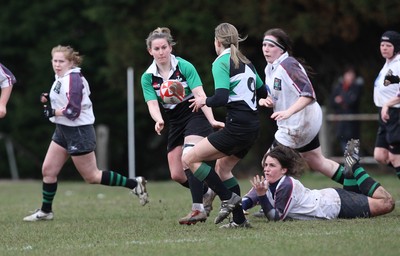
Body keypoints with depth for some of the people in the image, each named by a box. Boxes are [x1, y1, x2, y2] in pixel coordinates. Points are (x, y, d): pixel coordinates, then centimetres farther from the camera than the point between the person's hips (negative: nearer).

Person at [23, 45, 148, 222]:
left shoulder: (72, 79, -20)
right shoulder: (60, 78, 9)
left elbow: (73, 111, -26)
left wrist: (53, 112, -13)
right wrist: (48, 100, 1)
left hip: (79, 132, -9)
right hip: (63, 131, 9)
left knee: (91, 176, -1)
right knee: (48, 170, 7)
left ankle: (135, 184, 8)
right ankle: (45, 211, 18)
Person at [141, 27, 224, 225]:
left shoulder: (184, 67, -12)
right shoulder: (148, 77, -1)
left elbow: (200, 94, -20)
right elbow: (152, 104, -10)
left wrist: (211, 120, -34)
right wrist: (158, 120, -34)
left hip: (195, 116, -6)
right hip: (175, 123, 6)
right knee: (177, 175, 1)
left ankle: (198, 209, -28)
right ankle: (207, 191, 29)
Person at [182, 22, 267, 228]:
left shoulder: (221, 62, -8)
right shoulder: (246, 62, 16)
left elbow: (221, 98, -19)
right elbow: (262, 92, 25)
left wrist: (204, 101, -1)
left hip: (237, 126, -9)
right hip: (253, 126, 9)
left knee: (190, 159, -3)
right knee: (222, 168, 21)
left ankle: (228, 198, -6)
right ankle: (239, 219, 16)